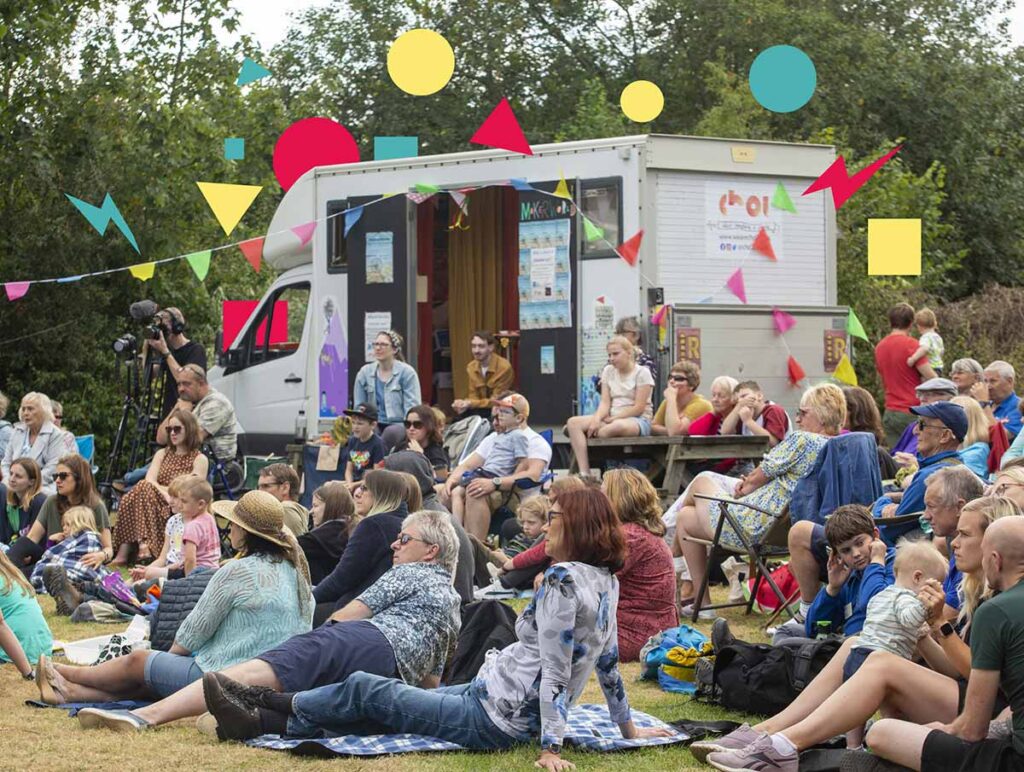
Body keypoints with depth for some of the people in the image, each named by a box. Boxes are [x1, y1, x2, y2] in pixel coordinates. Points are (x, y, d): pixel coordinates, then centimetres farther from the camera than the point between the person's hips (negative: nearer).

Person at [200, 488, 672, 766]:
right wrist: (628, 727, 24)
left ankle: (273, 707, 16)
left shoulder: (564, 580, -21)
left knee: (363, 690, 0)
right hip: (520, 718, 9)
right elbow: (608, 659, 15)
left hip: (492, 720, -9)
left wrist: (551, 747, -25)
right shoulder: (605, 582, 7)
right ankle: (262, 722, 14)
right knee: (390, 705, 12)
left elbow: (554, 671, -24)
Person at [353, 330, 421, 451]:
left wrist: (409, 430, -18)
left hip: (399, 425, -2)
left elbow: (412, 408, -5)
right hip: (375, 425, 2)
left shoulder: (407, 372, -1)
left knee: (390, 432, -37)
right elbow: (359, 406, 12)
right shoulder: (364, 372, 10)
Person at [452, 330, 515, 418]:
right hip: (483, 408, 5)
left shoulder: (504, 367, -19)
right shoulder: (471, 367, 2)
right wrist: (464, 403, -20)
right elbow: (473, 396, 3)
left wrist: (471, 404, -30)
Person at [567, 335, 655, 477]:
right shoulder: (608, 371, 14)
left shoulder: (642, 373, -3)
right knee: (573, 423, -17)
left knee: (616, 427, -42)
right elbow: (605, 402, 5)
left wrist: (611, 419, -14)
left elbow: (639, 407, -11)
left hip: (638, 421, -6)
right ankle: (584, 473, -30)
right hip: (611, 419, 6)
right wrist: (597, 419, -16)